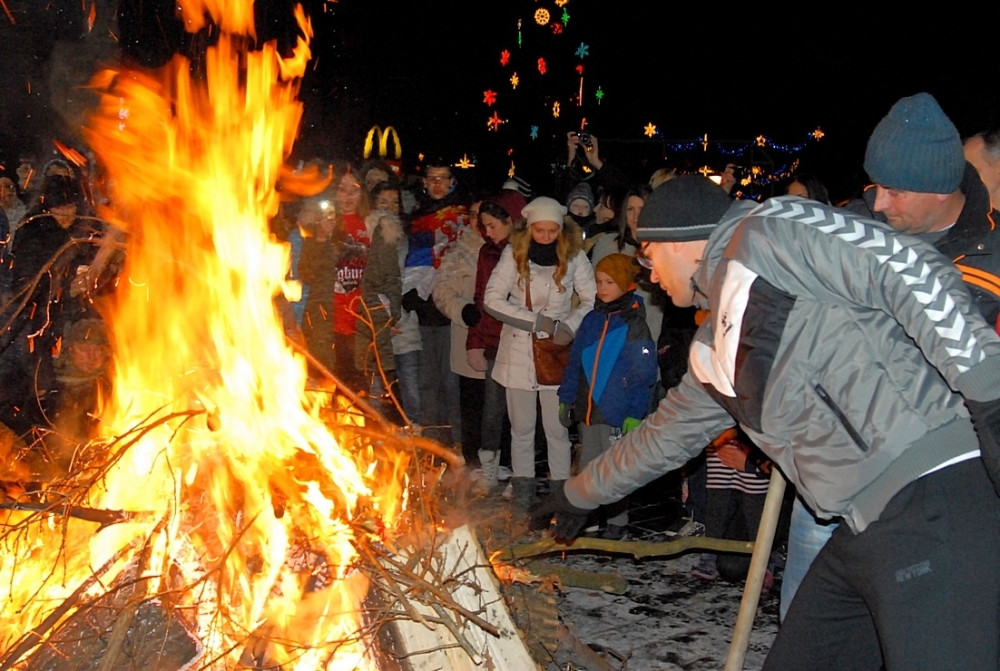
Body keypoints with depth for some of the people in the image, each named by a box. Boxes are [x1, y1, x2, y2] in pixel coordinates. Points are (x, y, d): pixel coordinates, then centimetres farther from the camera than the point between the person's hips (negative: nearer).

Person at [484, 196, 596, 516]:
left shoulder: (574, 256, -2)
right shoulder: (514, 253, -3)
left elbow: (592, 300, 2)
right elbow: (492, 298, -8)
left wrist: (569, 326, -16)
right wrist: (536, 321, -14)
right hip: (519, 349, 1)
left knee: (556, 426, 0)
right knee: (521, 426, 8)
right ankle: (522, 493, 17)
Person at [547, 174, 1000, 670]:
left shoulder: (767, 233, -4)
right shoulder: (712, 351, 22)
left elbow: (912, 272, -12)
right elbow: (664, 434, 36)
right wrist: (580, 494, 46)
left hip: (934, 498, -9)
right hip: (863, 528, 10)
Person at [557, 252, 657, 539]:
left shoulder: (634, 324, -9)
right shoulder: (592, 320, 9)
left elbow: (644, 374, -12)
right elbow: (575, 363, 16)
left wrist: (635, 414, -16)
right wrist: (566, 399, 13)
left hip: (616, 413, -6)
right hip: (587, 409, 6)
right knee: (588, 468, 15)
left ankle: (617, 521, 18)